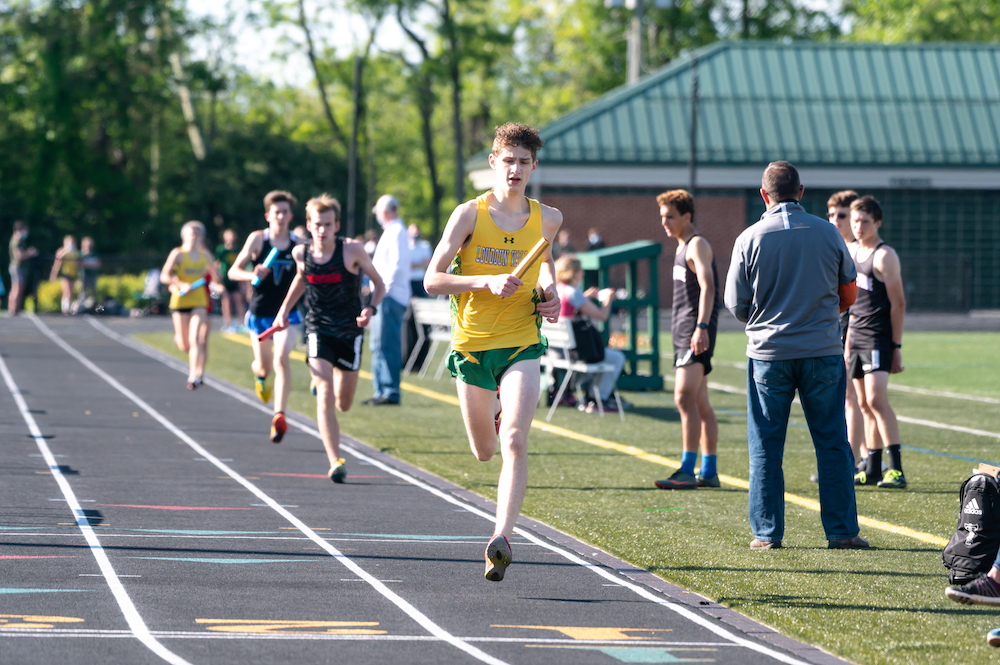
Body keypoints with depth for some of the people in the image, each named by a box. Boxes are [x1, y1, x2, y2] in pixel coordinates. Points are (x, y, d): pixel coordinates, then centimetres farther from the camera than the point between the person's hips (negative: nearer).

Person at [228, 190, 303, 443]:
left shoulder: (299, 244, -2)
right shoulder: (257, 239, -6)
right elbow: (233, 271, -5)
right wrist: (252, 275, -24)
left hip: (286, 313, 0)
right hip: (259, 312, 1)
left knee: (281, 358, -23)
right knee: (263, 366, 12)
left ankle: (279, 416, -25)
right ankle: (259, 375, 52)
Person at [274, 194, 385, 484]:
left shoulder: (352, 250, -11)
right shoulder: (301, 253, -3)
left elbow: (378, 284, 0)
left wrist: (371, 309, -17)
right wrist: (284, 310, 16)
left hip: (349, 331, 0)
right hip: (318, 330, 0)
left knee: (344, 403, 11)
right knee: (325, 395, -18)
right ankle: (335, 462, -21)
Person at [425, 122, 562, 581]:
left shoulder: (547, 219, 3)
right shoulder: (470, 215, -6)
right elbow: (432, 280, -9)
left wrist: (550, 293, 8)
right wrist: (487, 281, -22)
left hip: (522, 345, 0)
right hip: (472, 344, 0)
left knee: (514, 444, -20)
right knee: (484, 453, 15)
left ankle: (501, 539, -25)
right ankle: (501, 418, 52)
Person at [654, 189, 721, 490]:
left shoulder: (697, 245, -9)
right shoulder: (682, 247, 20)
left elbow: (707, 286, -22)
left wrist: (701, 327, -31)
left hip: (696, 334, -11)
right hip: (683, 331, 11)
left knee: (684, 398, -19)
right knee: (700, 404, 12)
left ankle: (687, 471, -23)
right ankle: (709, 472, 16)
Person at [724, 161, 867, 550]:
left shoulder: (750, 239, -5)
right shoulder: (827, 233, -1)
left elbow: (736, 304, 1)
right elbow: (848, 295, 9)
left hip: (769, 354, -1)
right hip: (823, 352, 1)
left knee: (765, 448, 7)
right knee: (833, 444, 6)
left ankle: (767, 532, 7)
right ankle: (841, 530, 5)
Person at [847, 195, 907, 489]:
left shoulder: (884, 256, -9)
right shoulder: (852, 251, 15)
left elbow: (898, 303, -11)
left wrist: (897, 347, -14)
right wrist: (848, 342, 20)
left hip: (878, 338, -8)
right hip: (857, 336, 8)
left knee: (876, 400, -17)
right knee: (865, 405, 9)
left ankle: (896, 468, -19)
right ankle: (873, 469, 13)